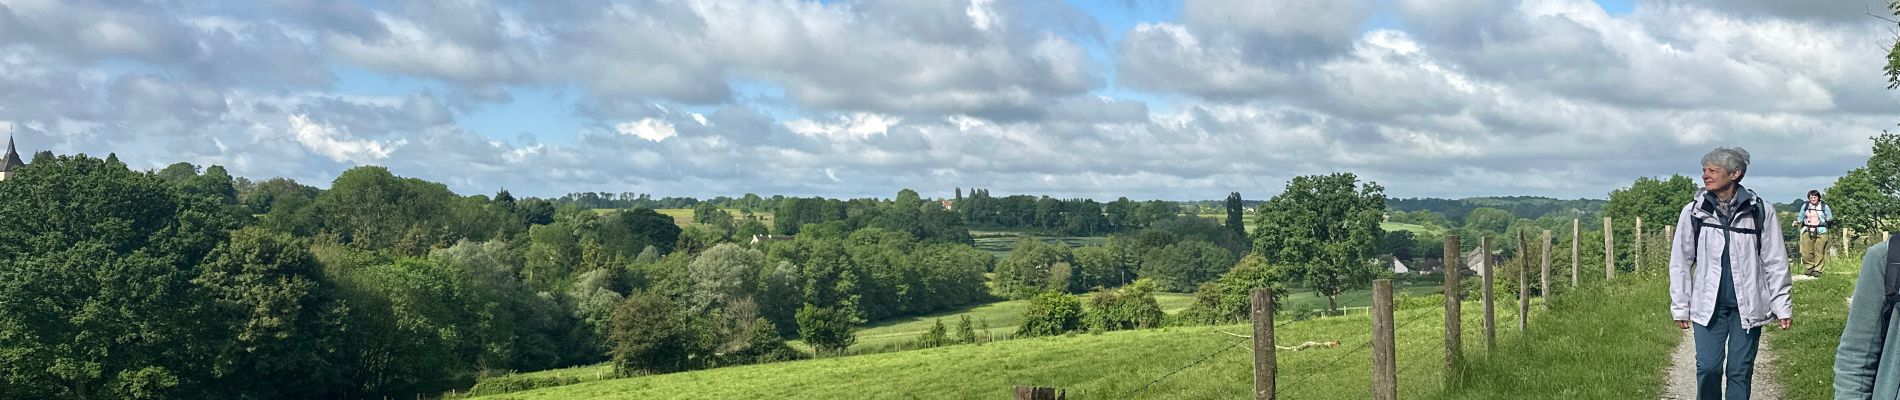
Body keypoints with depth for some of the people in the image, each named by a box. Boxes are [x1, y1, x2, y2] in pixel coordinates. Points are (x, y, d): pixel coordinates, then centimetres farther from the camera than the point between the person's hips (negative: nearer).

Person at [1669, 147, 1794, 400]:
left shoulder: (1760, 211, -2)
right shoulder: (1694, 212, 0)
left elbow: (1775, 261, 3)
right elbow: (1680, 262, 5)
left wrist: (1782, 305, 1)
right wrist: (1680, 307, 4)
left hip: (1747, 306, 0)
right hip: (1708, 305, 0)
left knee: (1740, 372, 5)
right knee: (1707, 368, -3)